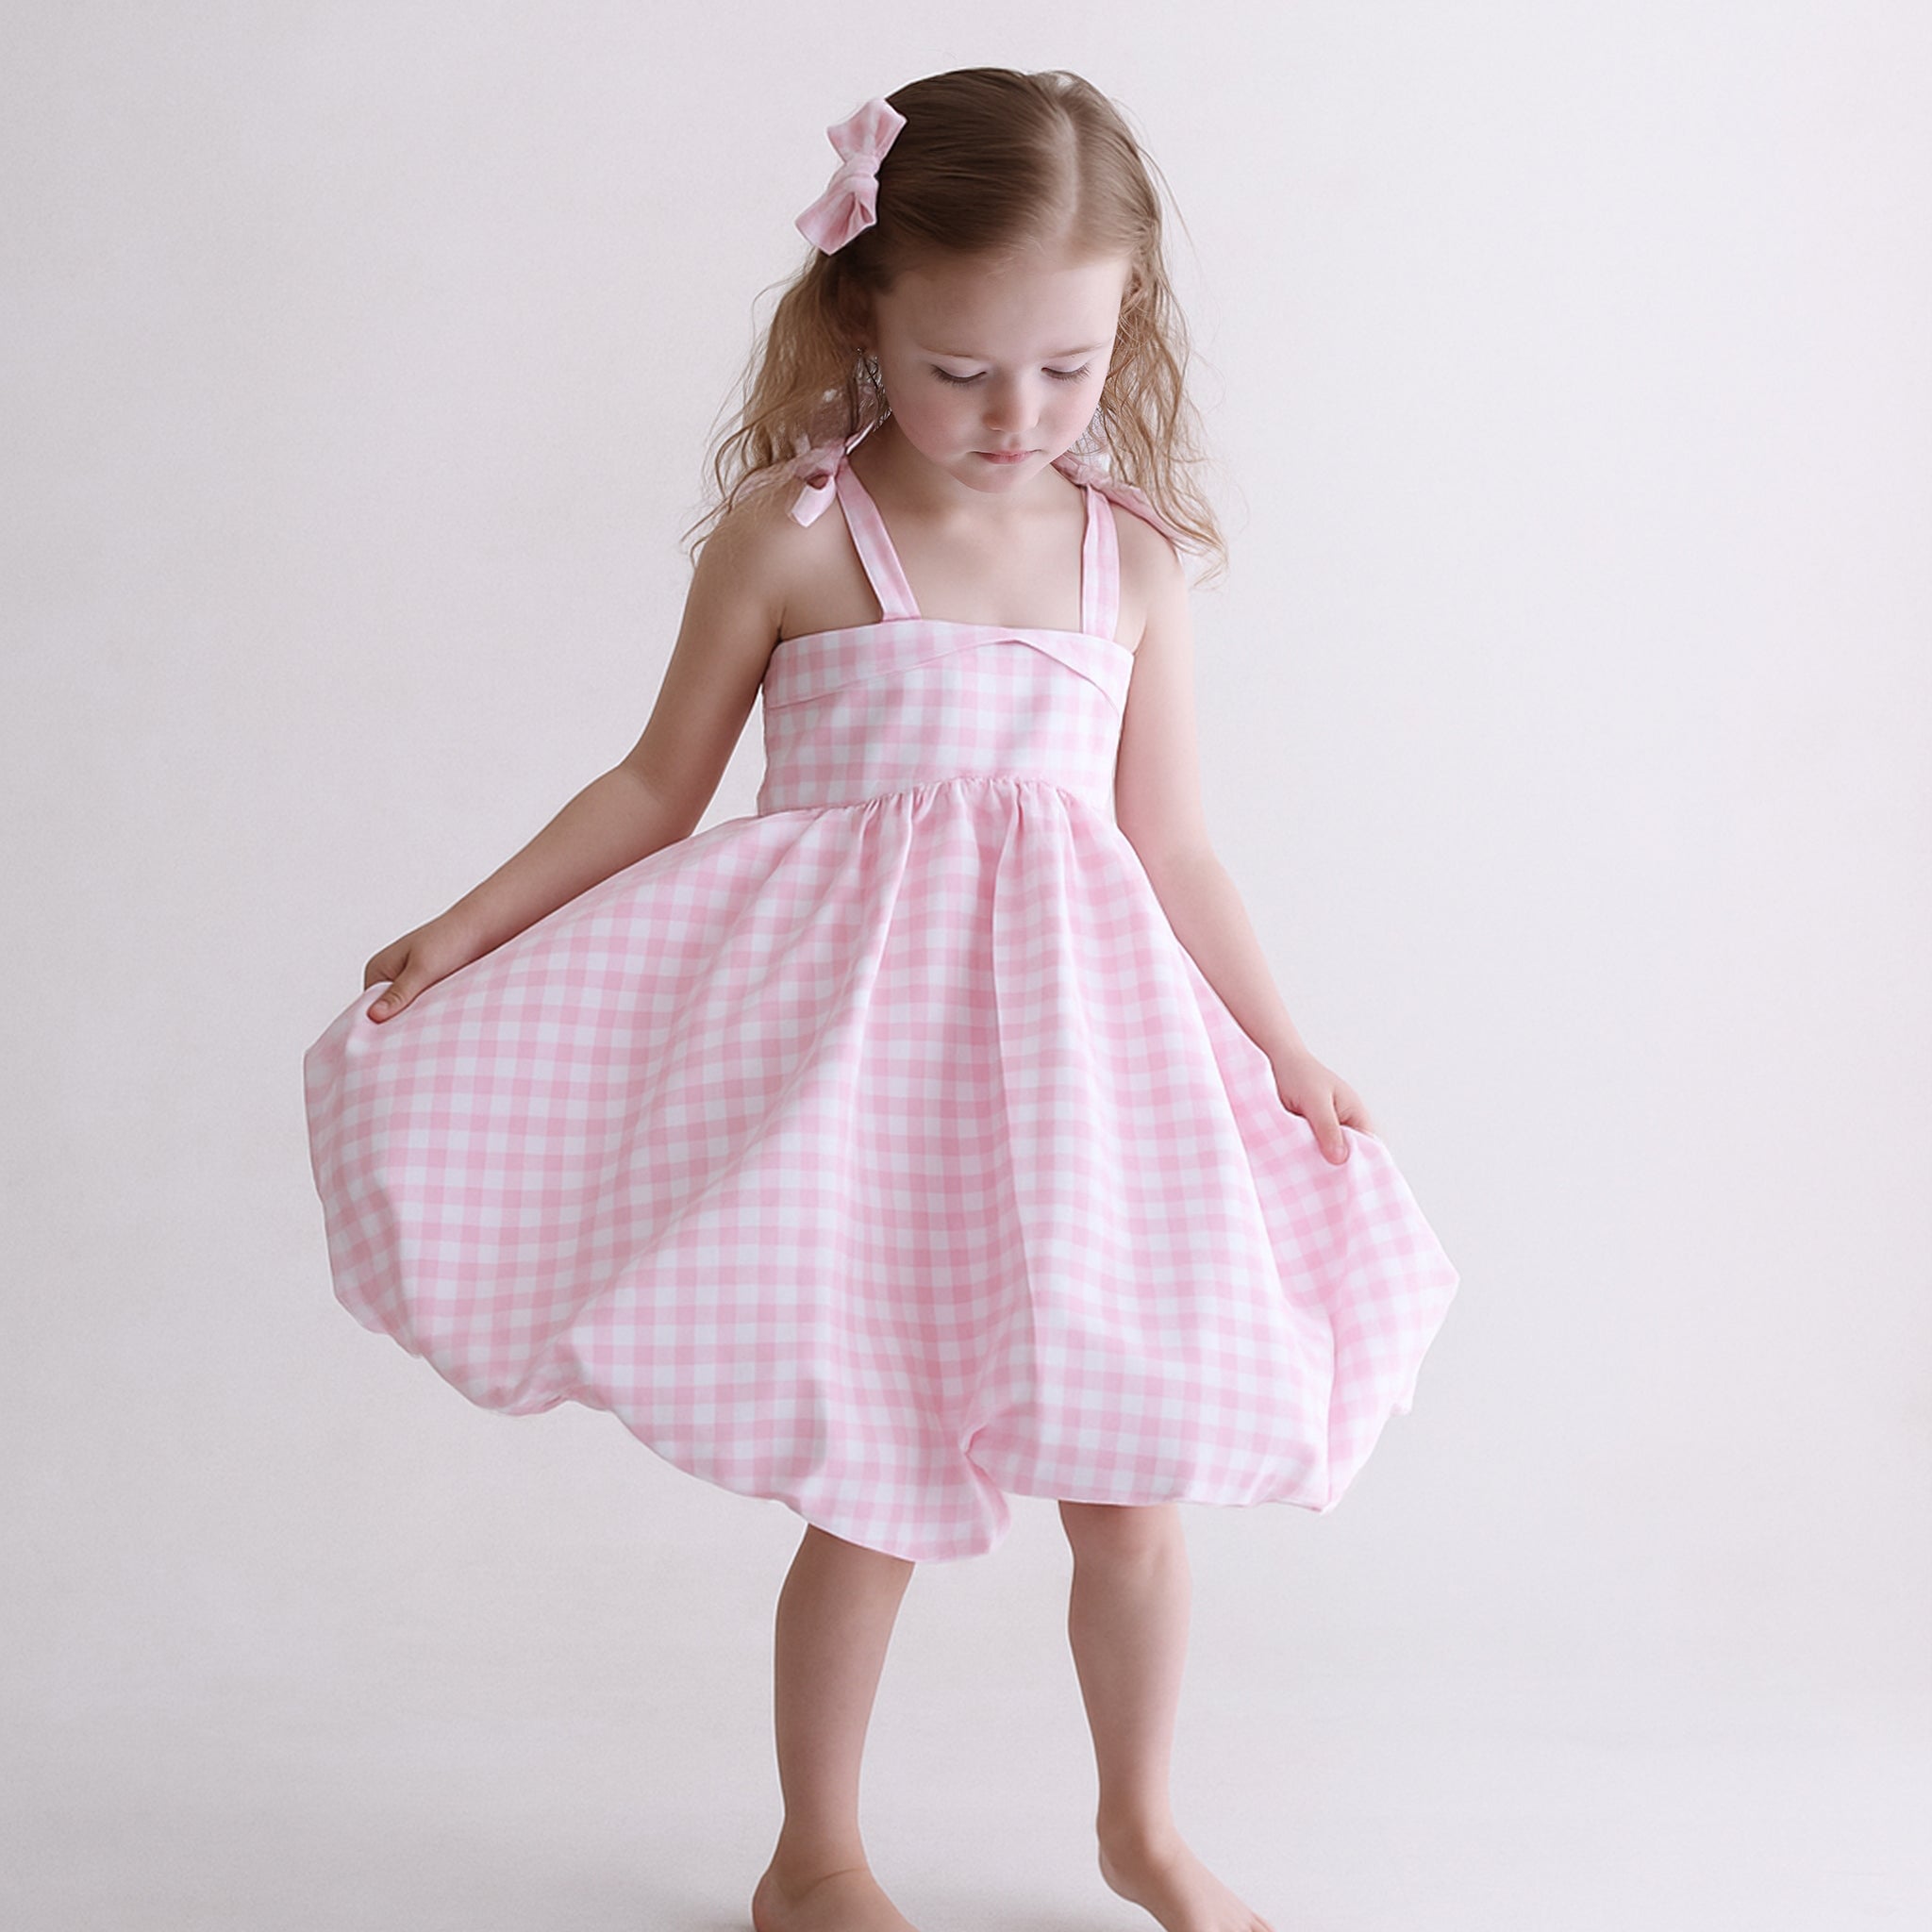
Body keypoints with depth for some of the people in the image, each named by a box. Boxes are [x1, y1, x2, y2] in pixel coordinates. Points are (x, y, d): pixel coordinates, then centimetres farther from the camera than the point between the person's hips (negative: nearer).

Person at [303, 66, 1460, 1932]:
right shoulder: (792, 536, -5)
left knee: (1131, 1478, 8)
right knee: (872, 1492, 5)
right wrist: (464, 932, -1)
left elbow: (1172, 850, 10)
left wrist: (1285, 1050, 9)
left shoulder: (1130, 555, 4)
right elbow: (658, 786, 3)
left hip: (1077, 1047, 3)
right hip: (860, 1042, -3)